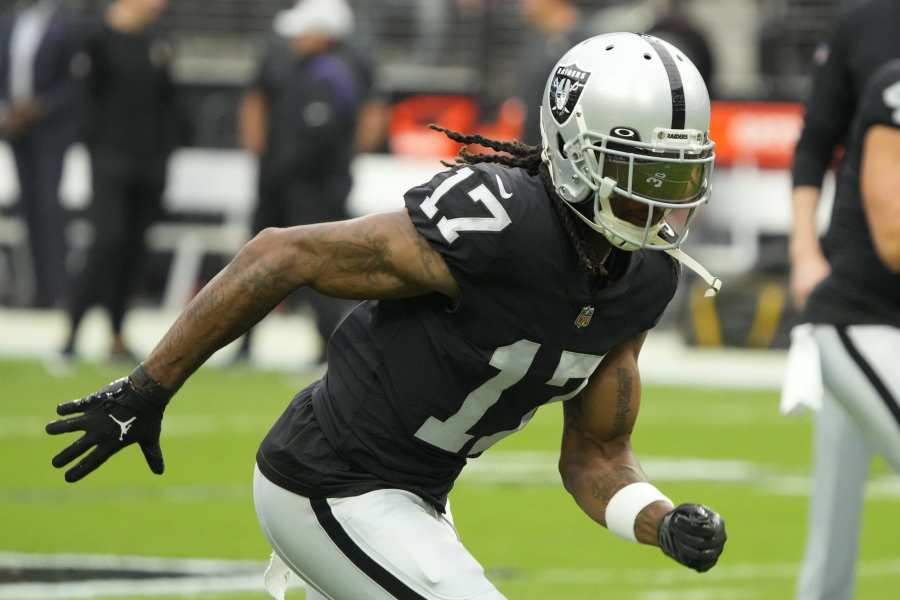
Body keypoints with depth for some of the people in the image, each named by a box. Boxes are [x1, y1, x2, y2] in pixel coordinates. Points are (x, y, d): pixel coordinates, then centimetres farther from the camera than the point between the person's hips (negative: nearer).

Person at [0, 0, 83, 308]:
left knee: (46, 201, -10)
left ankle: (54, 286, -7)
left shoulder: (66, 26, -8)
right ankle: (43, 283, 8)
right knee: (29, 202, 4)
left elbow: (75, 84, -9)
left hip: (50, 128, -5)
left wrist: (39, 107, -16)